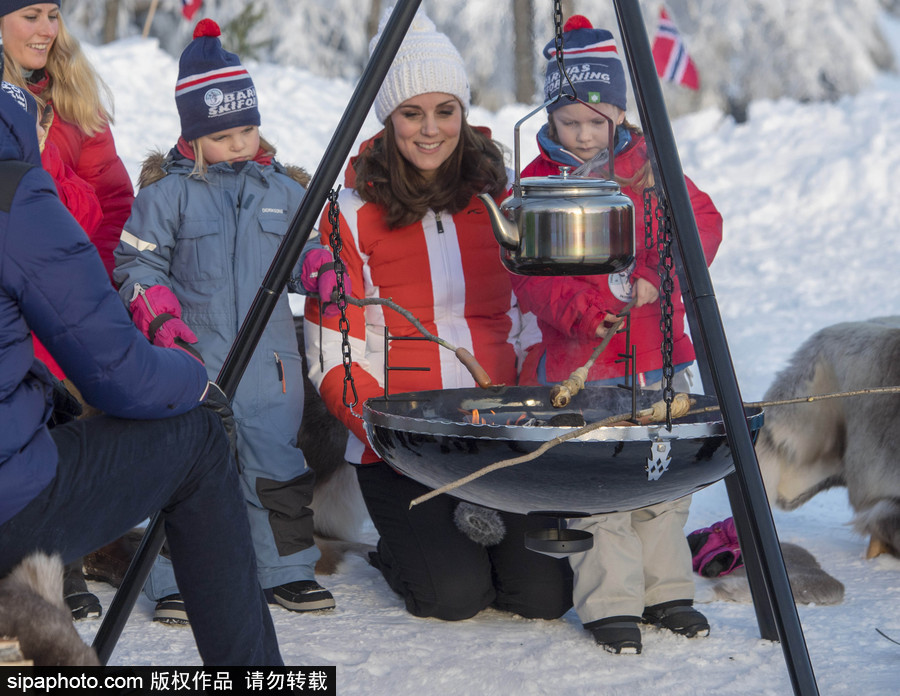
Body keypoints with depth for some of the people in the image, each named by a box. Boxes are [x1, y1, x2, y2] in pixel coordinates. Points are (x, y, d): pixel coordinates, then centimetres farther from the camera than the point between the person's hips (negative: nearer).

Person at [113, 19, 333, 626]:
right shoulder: (168, 193, -1)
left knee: (277, 461, 6)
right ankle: (179, 580, 9)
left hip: (269, 356, 3)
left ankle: (288, 569, 19)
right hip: (194, 356, -3)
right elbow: (138, 263, 1)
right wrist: (160, 317, -13)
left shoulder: (282, 188, 9)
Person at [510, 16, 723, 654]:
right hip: (580, 359, -3)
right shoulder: (535, 183, -1)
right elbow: (529, 274, -7)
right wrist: (581, 306, -24)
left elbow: (702, 221, 0)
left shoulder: (649, 163, 7)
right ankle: (611, 602, 4)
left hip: (658, 352, 3)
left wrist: (657, 273, -16)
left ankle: (666, 589, 23)